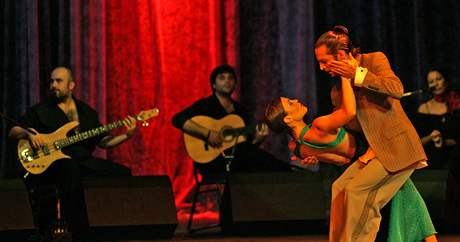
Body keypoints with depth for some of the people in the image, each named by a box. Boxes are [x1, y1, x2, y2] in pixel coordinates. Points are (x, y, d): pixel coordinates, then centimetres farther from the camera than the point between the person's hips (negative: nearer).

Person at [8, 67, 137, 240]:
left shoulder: (87, 112, 19)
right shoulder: (40, 110, 8)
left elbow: (103, 141, 17)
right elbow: (13, 132, 8)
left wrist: (127, 135, 2)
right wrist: (29, 134, -13)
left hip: (83, 161, 4)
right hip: (53, 162, -4)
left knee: (122, 173, -12)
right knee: (71, 168, -39)